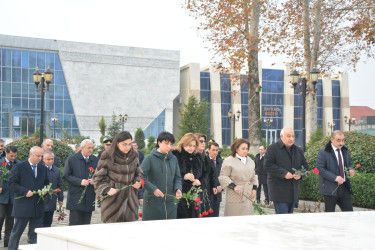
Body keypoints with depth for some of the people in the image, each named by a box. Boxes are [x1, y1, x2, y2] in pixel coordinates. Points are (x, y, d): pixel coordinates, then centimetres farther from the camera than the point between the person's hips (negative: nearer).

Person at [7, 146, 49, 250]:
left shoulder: (43, 169, 13)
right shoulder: (19, 167, -3)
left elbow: (46, 183, 22)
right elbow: (11, 184, -7)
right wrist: (25, 191, -18)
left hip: (37, 207, 5)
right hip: (22, 206, -5)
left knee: (35, 234, 9)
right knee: (17, 231, 1)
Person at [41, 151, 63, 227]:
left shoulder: (57, 170, 11)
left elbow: (60, 185, 16)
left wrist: (60, 198, 13)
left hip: (51, 202, 5)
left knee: (48, 223, 9)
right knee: (40, 223, -2)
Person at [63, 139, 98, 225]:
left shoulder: (95, 160, 10)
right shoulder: (71, 159, -2)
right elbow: (66, 176, -5)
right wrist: (80, 181, -16)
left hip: (89, 198, 4)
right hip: (75, 198, -4)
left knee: (86, 224, 6)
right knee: (74, 224, -6)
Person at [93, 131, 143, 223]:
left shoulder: (134, 155, 6)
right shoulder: (108, 157, -9)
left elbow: (138, 172, 20)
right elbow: (98, 178, -4)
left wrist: (137, 182, 0)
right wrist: (106, 189, -19)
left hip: (130, 198, 4)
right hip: (112, 199, -4)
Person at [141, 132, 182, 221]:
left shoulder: (173, 159, 10)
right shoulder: (150, 158, -5)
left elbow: (177, 177, 13)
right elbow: (141, 176, -10)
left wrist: (178, 188, -6)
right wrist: (153, 189, -18)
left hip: (170, 202, 4)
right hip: (153, 203, -4)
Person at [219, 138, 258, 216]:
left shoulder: (250, 161, 16)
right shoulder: (229, 161, -6)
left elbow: (253, 176, 24)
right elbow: (223, 177, -7)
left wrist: (254, 188, 11)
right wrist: (233, 186, -17)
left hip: (248, 196, 6)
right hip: (235, 198, -6)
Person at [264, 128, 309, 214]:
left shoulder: (298, 150, 16)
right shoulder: (272, 149, -4)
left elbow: (305, 166, 19)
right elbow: (268, 165, -13)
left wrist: (300, 174, -4)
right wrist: (284, 173, -20)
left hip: (293, 190, 7)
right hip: (279, 190, -6)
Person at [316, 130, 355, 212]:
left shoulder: (345, 150, 12)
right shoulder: (323, 152, -9)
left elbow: (349, 164, 23)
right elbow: (320, 169, -15)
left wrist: (350, 170, -3)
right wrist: (335, 178, -23)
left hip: (344, 187, 5)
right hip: (331, 189, -5)